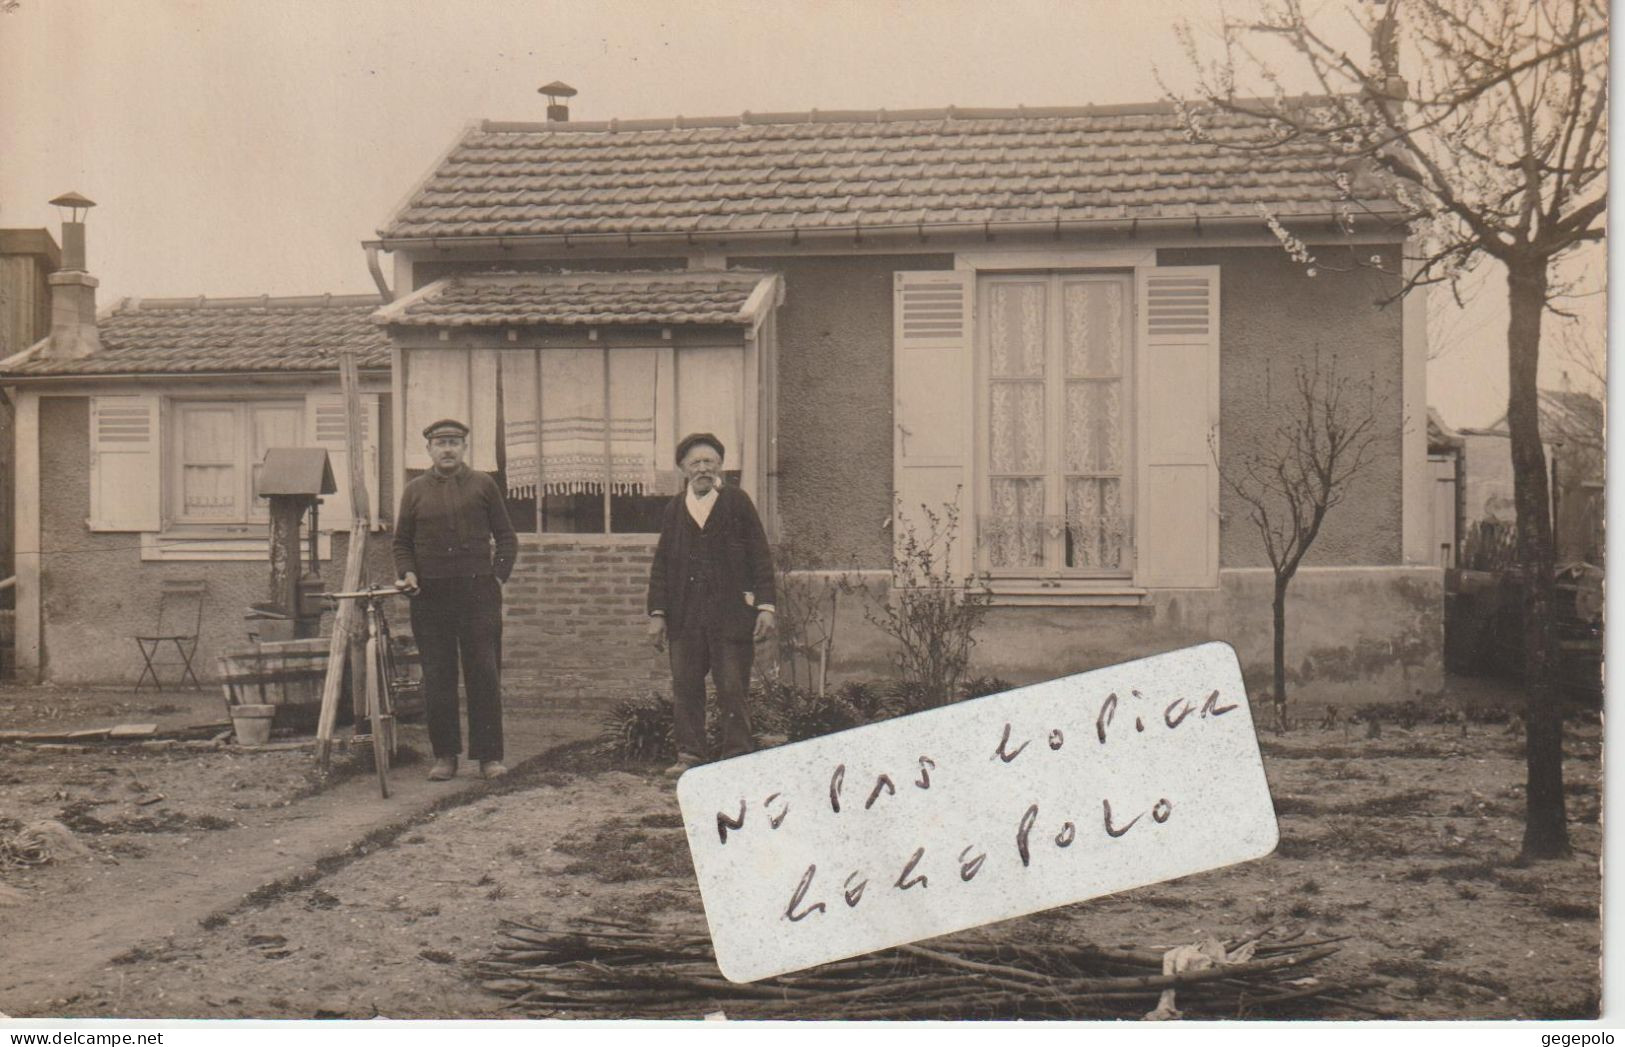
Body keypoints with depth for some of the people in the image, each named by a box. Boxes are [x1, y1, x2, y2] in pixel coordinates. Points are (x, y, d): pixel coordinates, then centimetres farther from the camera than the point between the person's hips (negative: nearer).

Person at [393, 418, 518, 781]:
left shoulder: (483, 485, 8)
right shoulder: (415, 491, 10)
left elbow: (506, 538, 10)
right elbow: (402, 542, 15)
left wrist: (498, 575, -2)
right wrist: (407, 573, -3)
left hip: (478, 593, -1)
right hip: (430, 597, 1)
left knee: (485, 676, -2)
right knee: (437, 679, 3)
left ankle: (489, 755, 4)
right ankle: (445, 755, 11)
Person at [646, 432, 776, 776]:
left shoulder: (737, 502, 5)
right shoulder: (675, 509, 12)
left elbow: (760, 556, 2)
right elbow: (661, 564, 13)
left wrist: (765, 606, -5)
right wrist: (657, 612, 5)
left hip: (731, 613, -3)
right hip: (685, 616, 3)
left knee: (732, 689, -1)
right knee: (685, 687, 5)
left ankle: (736, 756, 8)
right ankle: (689, 754, 14)